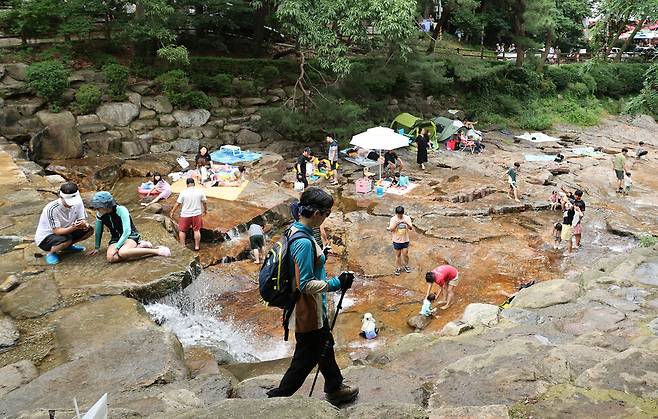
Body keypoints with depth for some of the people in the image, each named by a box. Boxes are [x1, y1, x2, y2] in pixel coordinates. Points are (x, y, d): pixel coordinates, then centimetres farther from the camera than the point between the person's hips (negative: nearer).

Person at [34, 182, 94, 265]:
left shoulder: (78, 202, -14)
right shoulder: (52, 209, -30)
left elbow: (82, 220, -12)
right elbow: (57, 231, -31)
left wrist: (84, 225, -37)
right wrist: (73, 228, -48)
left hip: (65, 231, 6)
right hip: (45, 237, -6)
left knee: (89, 230, -12)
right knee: (66, 240, -36)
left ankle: (68, 246, 10)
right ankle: (51, 253, -4)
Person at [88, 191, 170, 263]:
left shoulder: (121, 210, -20)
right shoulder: (100, 215, -4)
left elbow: (127, 231, -25)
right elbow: (98, 232, 12)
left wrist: (116, 247, -28)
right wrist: (97, 247, 18)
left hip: (131, 236, -5)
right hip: (115, 239, 5)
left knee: (122, 253, -40)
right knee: (111, 258, -30)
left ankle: (156, 250, -31)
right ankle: (139, 247, -17)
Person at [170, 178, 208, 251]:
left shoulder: (183, 193, -10)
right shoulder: (200, 192, -5)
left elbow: (178, 203, -5)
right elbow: (205, 202, 4)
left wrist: (172, 211, 8)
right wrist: (205, 210, 21)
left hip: (185, 215, -2)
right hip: (197, 214, 2)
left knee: (182, 230, 14)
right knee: (197, 230, 13)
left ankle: (182, 246, 17)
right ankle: (197, 246, 18)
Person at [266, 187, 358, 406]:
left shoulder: (294, 230, 1)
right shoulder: (304, 242, -30)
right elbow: (306, 285, -28)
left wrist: (320, 258, 16)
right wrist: (336, 283, -23)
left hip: (314, 310, 10)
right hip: (308, 314, -10)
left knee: (325, 347, 27)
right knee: (305, 359, 8)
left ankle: (335, 389, 47)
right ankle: (277, 398, 24)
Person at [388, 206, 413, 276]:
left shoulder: (407, 218, -8)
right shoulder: (393, 219, -10)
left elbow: (411, 228, -13)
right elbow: (391, 229, -16)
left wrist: (407, 224, -32)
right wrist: (396, 224, -32)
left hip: (405, 240, 1)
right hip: (397, 240, -1)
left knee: (405, 254, 7)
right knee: (398, 254, 11)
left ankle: (406, 266, 31)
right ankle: (398, 268, 26)